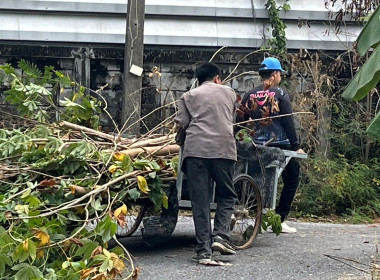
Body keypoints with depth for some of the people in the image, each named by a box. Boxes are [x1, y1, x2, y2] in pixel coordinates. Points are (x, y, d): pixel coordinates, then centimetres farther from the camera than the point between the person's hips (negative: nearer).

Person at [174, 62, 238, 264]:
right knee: (226, 195, 16)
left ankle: (204, 251, -1)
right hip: (223, 148, 0)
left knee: (200, 200, 2)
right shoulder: (229, 92, 20)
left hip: (195, 149, 0)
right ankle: (220, 235, -3)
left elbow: (181, 124, 5)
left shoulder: (189, 96, 16)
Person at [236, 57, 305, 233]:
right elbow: (288, 122, -10)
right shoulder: (280, 94, -7)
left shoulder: (250, 96, 5)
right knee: (291, 179, 10)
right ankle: (279, 219, 5)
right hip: (280, 145, -4)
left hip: (256, 146, 4)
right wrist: (296, 146, -6)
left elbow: (239, 122, 6)